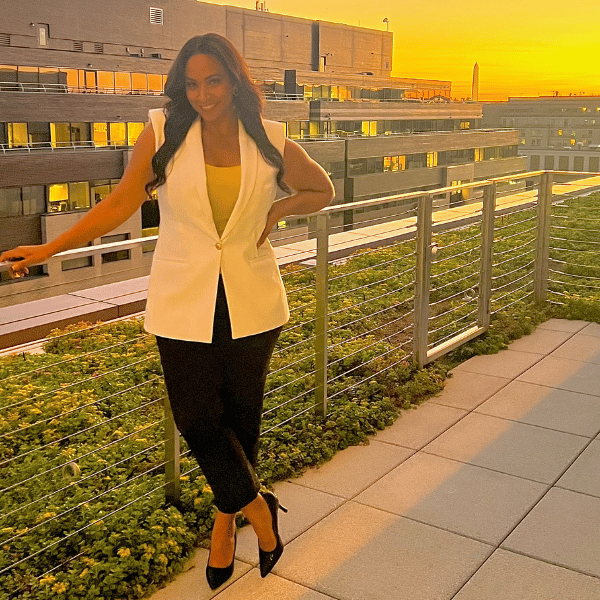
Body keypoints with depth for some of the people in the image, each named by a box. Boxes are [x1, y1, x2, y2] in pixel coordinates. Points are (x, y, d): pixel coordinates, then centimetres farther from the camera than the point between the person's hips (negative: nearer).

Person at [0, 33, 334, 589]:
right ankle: (257, 508, 24)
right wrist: (49, 248, -4)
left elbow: (322, 190, 15)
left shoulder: (272, 142, -1)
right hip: (184, 304, -1)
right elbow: (120, 203, 0)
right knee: (197, 419, 0)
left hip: (252, 304, 1)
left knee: (240, 414, 11)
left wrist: (272, 211, -2)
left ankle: (226, 519, 33)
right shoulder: (163, 133, -4)